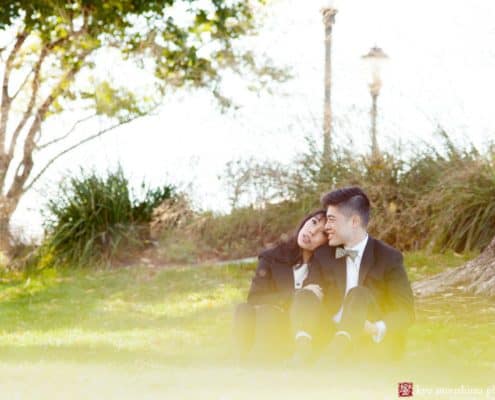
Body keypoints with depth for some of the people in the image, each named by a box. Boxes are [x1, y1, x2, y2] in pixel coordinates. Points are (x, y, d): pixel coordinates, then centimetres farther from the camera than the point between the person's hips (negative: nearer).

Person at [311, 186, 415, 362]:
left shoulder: (388, 257, 0)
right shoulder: (323, 256, 12)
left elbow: (405, 312, -5)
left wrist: (378, 329, -24)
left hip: (378, 344, -3)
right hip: (335, 333, 3)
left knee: (357, 295, -30)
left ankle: (339, 347, -54)